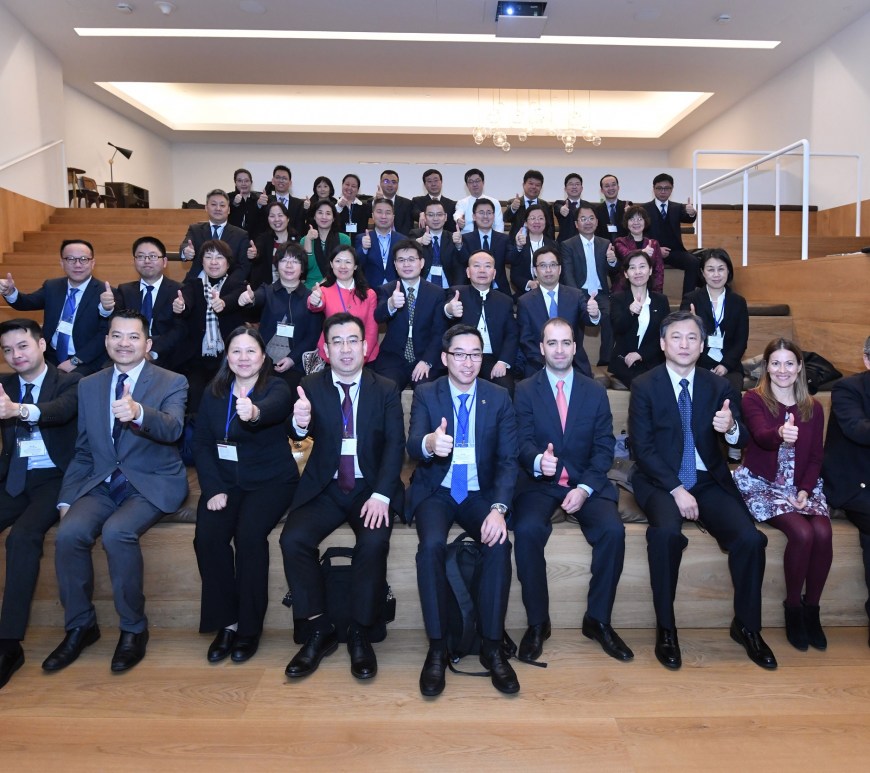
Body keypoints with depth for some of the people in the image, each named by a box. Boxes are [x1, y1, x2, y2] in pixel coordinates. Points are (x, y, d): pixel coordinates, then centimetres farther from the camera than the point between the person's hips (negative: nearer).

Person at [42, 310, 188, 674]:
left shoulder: (171, 382, -3)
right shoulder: (88, 386, 11)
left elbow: (172, 429, -24)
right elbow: (82, 451, 14)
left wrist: (138, 413, -45)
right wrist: (67, 498, 2)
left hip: (152, 483, -4)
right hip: (101, 484, 4)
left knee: (117, 532, -30)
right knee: (68, 533, -23)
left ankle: (133, 628, -9)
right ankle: (80, 626, 0)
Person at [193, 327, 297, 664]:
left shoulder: (277, 388, -6)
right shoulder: (213, 393, 7)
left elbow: (274, 408, -32)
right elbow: (201, 443, 2)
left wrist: (254, 412, -57)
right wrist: (214, 488, -13)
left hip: (271, 480, -3)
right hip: (224, 480, 4)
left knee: (249, 534, -28)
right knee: (207, 537, -22)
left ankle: (249, 627, -8)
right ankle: (225, 622, -4)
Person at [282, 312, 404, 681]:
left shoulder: (386, 390, 3)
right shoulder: (311, 386, 4)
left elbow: (395, 445, -5)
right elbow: (302, 433, -9)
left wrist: (381, 494, -20)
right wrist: (300, 423, -35)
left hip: (372, 488, -1)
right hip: (324, 488, 1)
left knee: (374, 543, -27)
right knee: (293, 539, -22)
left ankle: (360, 635, -7)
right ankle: (319, 631, -4)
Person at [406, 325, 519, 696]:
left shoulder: (499, 398, 1)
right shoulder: (426, 394, -2)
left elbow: (508, 460, -5)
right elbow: (412, 445, -18)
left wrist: (498, 508, -22)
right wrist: (429, 443, -45)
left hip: (480, 494, 1)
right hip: (435, 492, -1)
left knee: (500, 543, -27)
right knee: (431, 545, -30)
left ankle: (492, 647, -12)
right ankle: (437, 648, -14)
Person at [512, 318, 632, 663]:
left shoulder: (596, 392, 9)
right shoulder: (525, 390, 4)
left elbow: (603, 448, 3)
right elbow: (523, 441, -7)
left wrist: (585, 488, -14)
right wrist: (538, 460, -31)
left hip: (587, 482, 2)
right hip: (538, 482, -1)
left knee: (613, 530, -25)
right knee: (527, 530, -30)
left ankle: (598, 619, -4)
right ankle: (537, 621, -10)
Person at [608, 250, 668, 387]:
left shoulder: (661, 300, 10)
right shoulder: (617, 299, 5)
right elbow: (618, 328, -12)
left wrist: (640, 354, -8)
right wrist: (630, 312, -33)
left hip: (653, 364, 2)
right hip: (624, 364, -2)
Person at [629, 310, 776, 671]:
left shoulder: (719, 386, 7)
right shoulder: (644, 386, -2)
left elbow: (741, 442, -3)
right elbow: (642, 448, -8)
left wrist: (731, 428, -28)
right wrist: (676, 489, -19)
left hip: (709, 481, 3)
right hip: (660, 481, -3)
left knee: (751, 538, -20)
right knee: (666, 532, -33)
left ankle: (746, 626, 5)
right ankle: (665, 627, -13)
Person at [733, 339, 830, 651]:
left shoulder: (813, 407, 10)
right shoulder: (754, 399, -4)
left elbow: (816, 457, 10)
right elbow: (761, 436, -23)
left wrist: (806, 489, -7)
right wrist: (781, 434, -47)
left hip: (802, 486, 4)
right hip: (762, 484, -4)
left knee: (823, 533, -25)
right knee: (803, 533, -27)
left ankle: (812, 607, -3)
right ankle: (793, 606, -4)